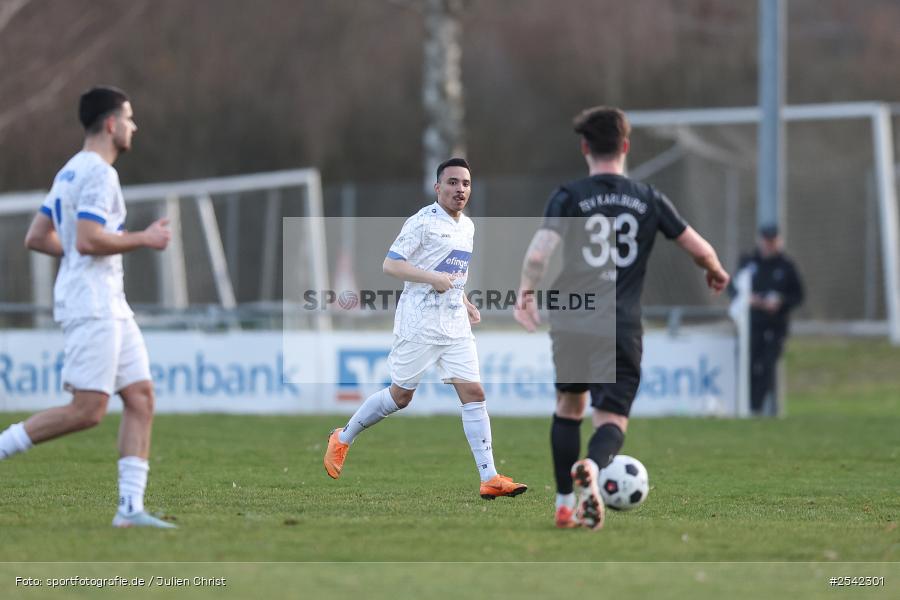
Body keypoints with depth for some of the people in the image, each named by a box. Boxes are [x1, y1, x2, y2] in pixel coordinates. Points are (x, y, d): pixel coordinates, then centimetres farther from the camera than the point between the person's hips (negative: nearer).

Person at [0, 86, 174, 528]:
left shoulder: (70, 172, 18)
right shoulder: (98, 173, -12)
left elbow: (37, 237, 19)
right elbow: (88, 240, -22)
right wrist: (143, 240, -11)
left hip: (109, 305, 10)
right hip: (90, 304, -10)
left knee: (140, 397, 3)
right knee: (87, 410, -14)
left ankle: (130, 507, -2)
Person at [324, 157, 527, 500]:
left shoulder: (468, 227, 14)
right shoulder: (423, 222, -11)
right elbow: (390, 265, -15)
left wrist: (466, 304, 16)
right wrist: (433, 278, -25)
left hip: (456, 326, 6)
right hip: (419, 324, -6)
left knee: (473, 392, -5)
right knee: (400, 395, 3)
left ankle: (489, 478, -8)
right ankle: (342, 439, 26)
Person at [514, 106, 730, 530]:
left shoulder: (569, 196, -1)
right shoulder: (649, 199, 6)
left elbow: (539, 252, -14)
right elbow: (698, 248, 11)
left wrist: (527, 292, 0)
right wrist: (716, 273, 31)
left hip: (572, 321, 0)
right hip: (624, 329, 0)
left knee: (569, 405, 22)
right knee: (611, 420, -2)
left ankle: (564, 504, 22)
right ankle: (592, 467, -38)